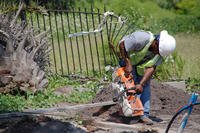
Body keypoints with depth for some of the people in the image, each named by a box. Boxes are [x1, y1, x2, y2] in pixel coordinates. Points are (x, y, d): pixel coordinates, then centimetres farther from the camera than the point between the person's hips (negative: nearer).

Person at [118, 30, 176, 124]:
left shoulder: (160, 51, -22)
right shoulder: (142, 38, -39)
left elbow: (151, 68, -26)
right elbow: (122, 44, -31)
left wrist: (141, 84, -35)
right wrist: (128, 64, -29)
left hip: (142, 67, 4)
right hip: (128, 61, -4)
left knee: (146, 87, -4)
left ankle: (144, 114, -1)